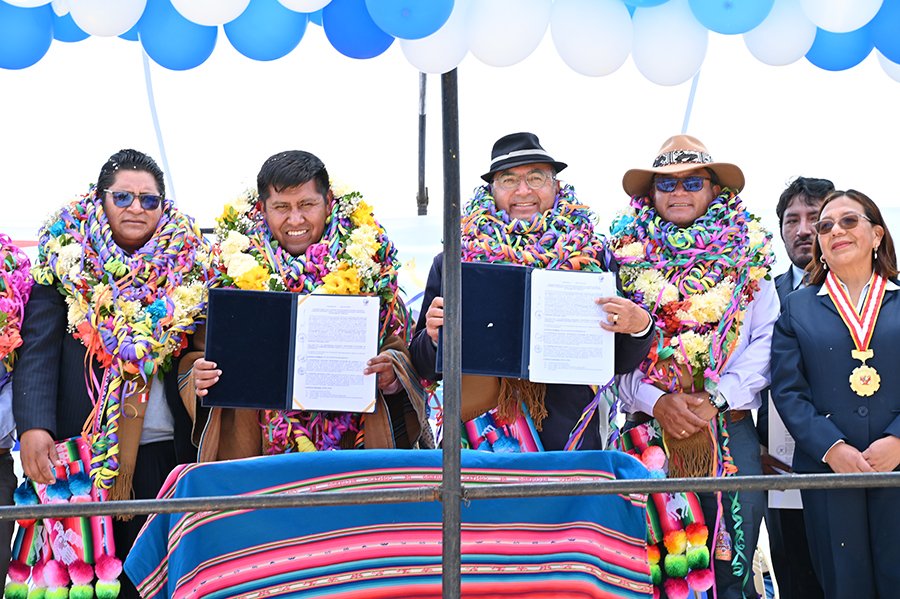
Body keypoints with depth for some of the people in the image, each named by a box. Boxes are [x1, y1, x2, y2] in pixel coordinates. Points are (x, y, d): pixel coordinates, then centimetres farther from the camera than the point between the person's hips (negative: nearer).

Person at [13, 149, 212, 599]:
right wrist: (34, 426, -15)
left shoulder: (188, 266, 8)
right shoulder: (65, 258, 3)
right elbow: (38, 348, -4)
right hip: (78, 445, -1)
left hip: (165, 448, 1)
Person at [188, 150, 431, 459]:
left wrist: (391, 374, -12)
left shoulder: (366, 263, 8)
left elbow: (401, 350, 10)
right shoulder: (233, 266, 8)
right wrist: (199, 379, -10)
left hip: (351, 446, 0)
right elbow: (195, 355, 12)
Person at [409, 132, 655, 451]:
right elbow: (426, 369, 10)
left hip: (569, 440, 0)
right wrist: (435, 337, -11)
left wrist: (639, 327, -9)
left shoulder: (594, 257, 7)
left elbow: (620, 363, 11)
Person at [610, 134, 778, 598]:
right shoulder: (628, 256, 9)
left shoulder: (747, 256, 10)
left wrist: (716, 400, -9)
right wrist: (655, 401, -12)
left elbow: (765, 342, 3)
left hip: (729, 428, 0)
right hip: (648, 427, 0)